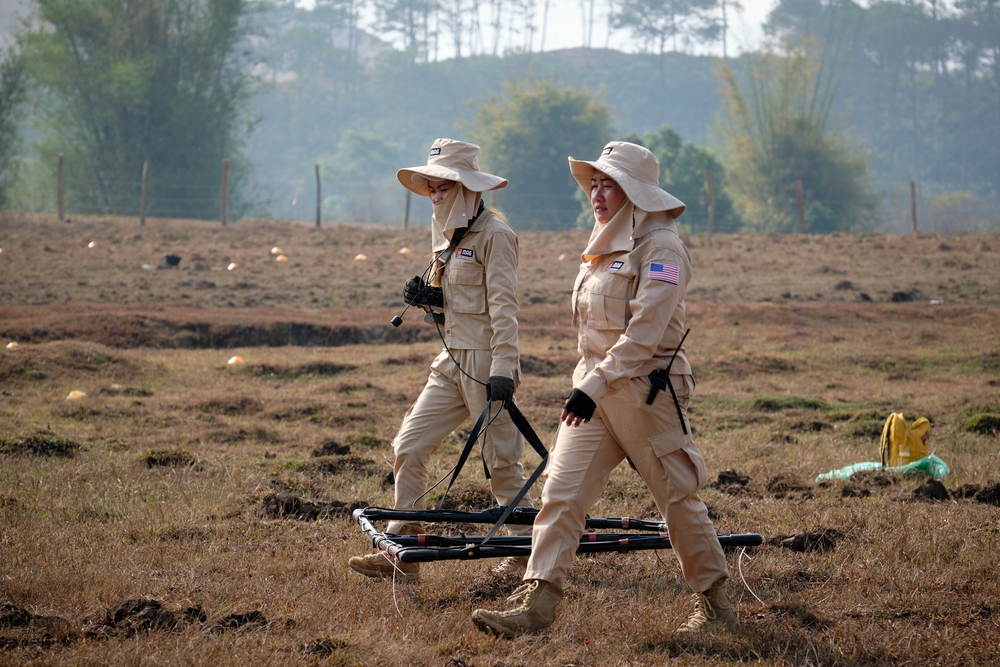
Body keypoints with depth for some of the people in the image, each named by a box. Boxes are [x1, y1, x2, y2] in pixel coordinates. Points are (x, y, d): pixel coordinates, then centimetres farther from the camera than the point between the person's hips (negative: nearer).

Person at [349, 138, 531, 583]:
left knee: (502, 460, -1)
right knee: (409, 446, 2)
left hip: (486, 362, -9)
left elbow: (503, 306, -17)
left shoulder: (493, 234, -11)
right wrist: (426, 296, 2)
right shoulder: (448, 233, 16)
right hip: (452, 362, 9)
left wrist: (503, 370, -23)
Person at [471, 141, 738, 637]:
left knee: (678, 499, 4)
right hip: (595, 387, 8)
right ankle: (535, 604, -7)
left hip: (646, 389, -8)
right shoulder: (607, 244, 15)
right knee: (560, 493, -4)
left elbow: (643, 333, -22)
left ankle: (714, 603, 20)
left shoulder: (661, 247, -13)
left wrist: (595, 386, -28)